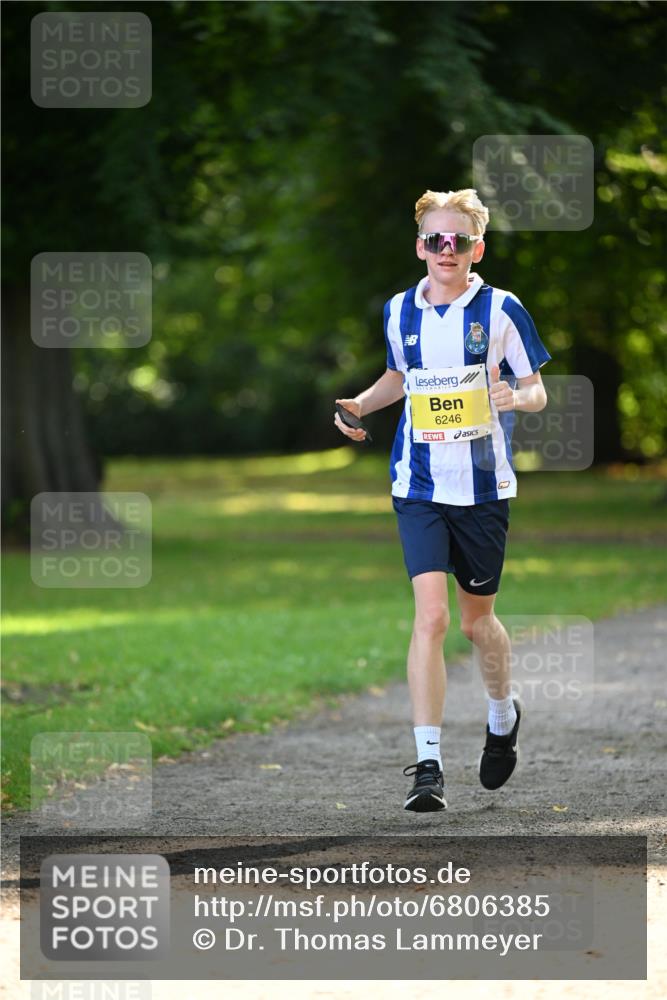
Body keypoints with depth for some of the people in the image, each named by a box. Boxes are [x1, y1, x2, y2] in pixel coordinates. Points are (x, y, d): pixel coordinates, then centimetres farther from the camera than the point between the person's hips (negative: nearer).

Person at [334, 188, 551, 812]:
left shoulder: (501, 310, -5)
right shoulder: (399, 312, 4)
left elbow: (537, 393, 0)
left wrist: (516, 396, -22)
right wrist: (359, 405, 6)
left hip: (484, 489, -1)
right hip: (420, 488, 1)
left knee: (478, 620, 12)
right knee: (430, 615, -13)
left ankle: (503, 717, 43)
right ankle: (427, 765, -14)